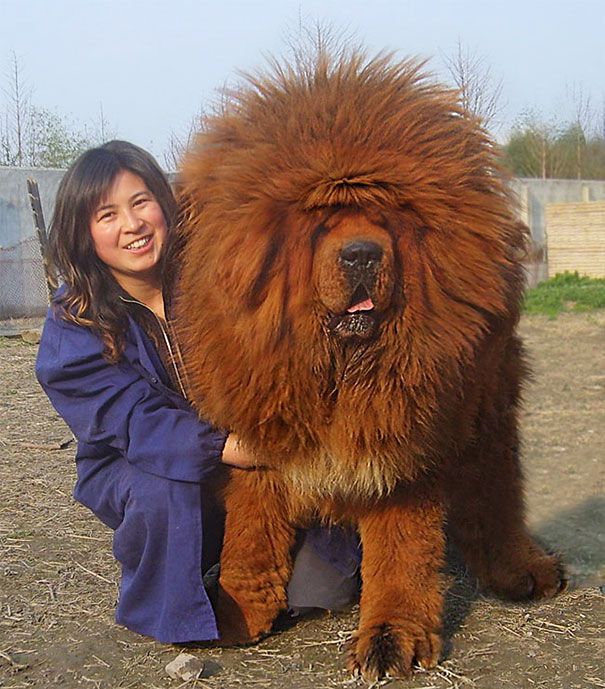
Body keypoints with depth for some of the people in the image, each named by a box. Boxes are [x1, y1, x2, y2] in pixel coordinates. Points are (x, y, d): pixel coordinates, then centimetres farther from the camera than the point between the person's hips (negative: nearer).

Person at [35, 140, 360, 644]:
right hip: (132, 468, 0)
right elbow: (133, 419, -23)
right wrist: (220, 448, -41)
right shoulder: (73, 326, -13)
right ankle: (162, 607, -8)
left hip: (248, 449, 1)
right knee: (164, 491, -35)